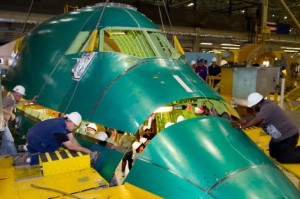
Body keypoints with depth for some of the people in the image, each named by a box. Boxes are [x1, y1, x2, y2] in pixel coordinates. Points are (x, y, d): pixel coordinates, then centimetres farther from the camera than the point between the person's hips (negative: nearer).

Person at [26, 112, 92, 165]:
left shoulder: (65, 122, -7)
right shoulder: (59, 129, -34)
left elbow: (72, 139, -3)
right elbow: (70, 146, -31)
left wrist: (83, 150, -9)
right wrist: (85, 150, -23)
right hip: (34, 140, -9)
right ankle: (34, 159, 1)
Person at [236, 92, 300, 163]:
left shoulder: (267, 108, -28)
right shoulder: (265, 105, 3)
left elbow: (256, 120, -33)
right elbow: (257, 120, 7)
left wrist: (241, 126, -28)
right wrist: (245, 122, -6)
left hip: (288, 135, -10)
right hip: (280, 136, 10)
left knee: (282, 158, -4)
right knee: (273, 154, 18)